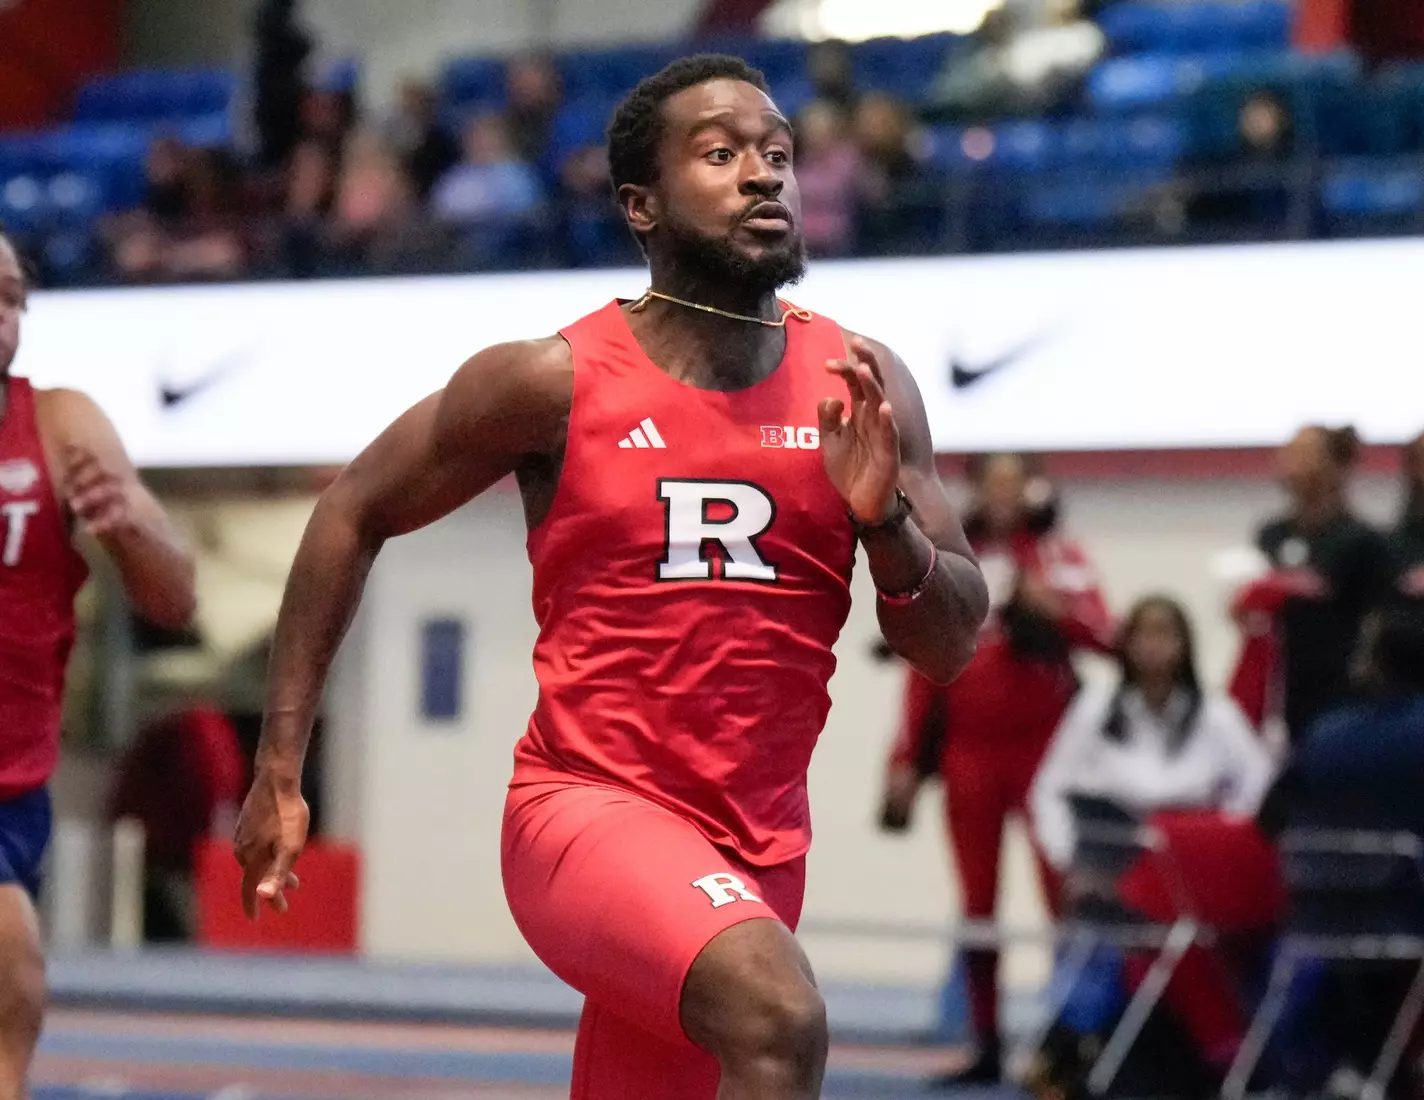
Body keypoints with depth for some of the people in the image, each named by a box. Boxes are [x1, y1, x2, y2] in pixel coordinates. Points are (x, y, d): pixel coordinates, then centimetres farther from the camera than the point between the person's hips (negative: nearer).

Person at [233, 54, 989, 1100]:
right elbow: (353, 515, 4)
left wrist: (883, 517, -17)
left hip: (759, 845, 5)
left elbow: (950, 647, 4)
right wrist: (281, 767, 3)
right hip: (589, 808, -5)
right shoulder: (557, 382, -8)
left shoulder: (862, 388, 2)